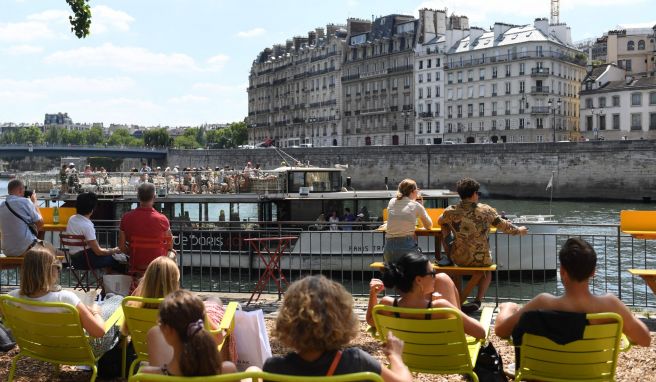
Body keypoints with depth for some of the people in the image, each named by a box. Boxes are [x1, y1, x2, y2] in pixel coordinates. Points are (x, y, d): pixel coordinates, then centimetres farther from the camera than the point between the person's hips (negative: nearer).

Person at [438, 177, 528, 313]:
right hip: (481, 260, -1)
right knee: (487, 269, 37)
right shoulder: (486, 210, -11)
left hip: (459, 259, 1)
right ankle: (478, 300, 19)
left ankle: (448, 260, 30)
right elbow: (504, 226, 2)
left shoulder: (450, 211, -10)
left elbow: (440, 222, 14)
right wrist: (519, 230, 22)